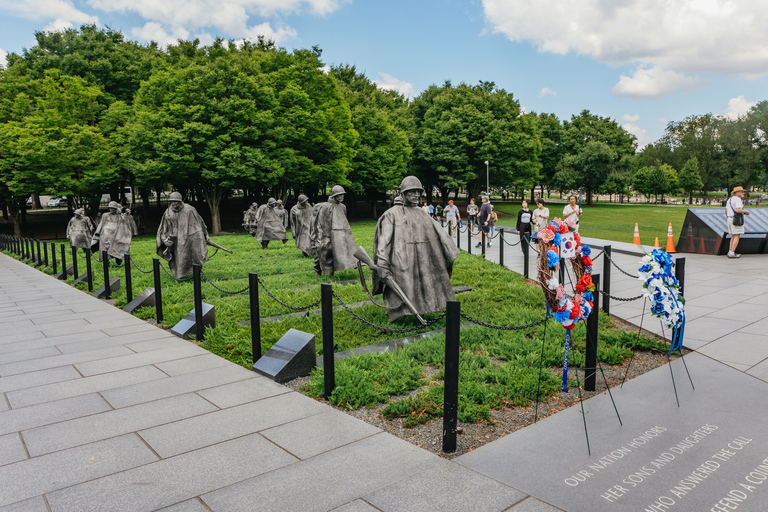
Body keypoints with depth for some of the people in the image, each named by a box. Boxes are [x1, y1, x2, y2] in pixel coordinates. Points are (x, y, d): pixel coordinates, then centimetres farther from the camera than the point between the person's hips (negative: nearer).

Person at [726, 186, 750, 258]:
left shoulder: (729, 199, 15)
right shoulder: (738, 199, -12)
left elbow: (726, 211, 17)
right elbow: (737, 210, -24)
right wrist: (745, 211, -8)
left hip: (730, 219, 9)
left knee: (733, 236, 13)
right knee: (737, 237, -6)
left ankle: (730, 252, 10)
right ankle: (732, 253, -10)